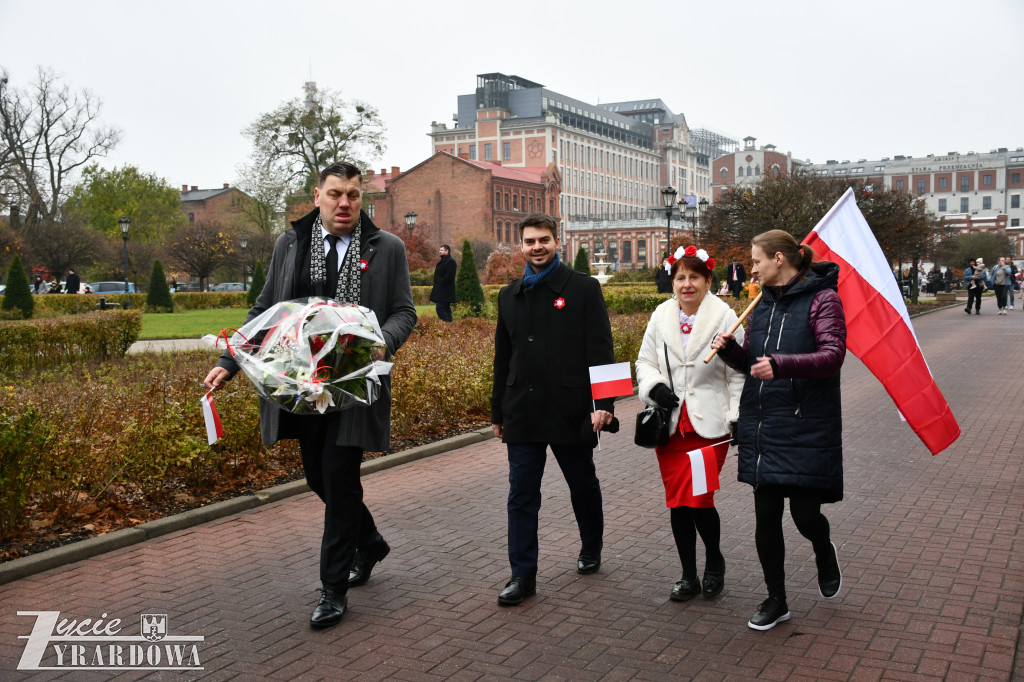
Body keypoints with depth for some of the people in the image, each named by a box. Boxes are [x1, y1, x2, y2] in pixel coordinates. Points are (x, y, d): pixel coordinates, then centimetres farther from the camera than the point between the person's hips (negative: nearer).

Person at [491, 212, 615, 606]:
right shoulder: (510, 296, 12)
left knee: (583, 485, 14)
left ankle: (591, 548, 38)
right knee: (522, 495, 2)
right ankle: (523, 575, 10)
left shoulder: (584, 289, -2)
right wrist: (497, 412, 16)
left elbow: (601, 350, -7)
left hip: (570, 410, -3)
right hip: (523, 412, 4)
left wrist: (603, 403, -16)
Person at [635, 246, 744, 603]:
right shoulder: (661, 316, 6)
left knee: (699, 499, -9)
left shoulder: (725, 317, -4)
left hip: (709, 423, -4)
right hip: (670, 423, 4)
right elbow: (645, 362, 14)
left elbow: (737, 374, -1)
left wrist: (737, 418, -6)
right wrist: (654, 386, -7)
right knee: (677, 502, 6)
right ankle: (688, 576, 23)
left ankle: (714, 560, 22)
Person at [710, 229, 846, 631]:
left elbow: (833, 355, -20)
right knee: (766, 515, 7)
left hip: (807, 427, -6)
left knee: (805, 513, -3)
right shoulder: (763, 304, 14)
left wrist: (780, 364, -35)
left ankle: (825, 553, 34)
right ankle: (776, 601, 22)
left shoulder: (822, 299, -6)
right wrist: (730, 349, -1)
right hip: (762, 425, 6)